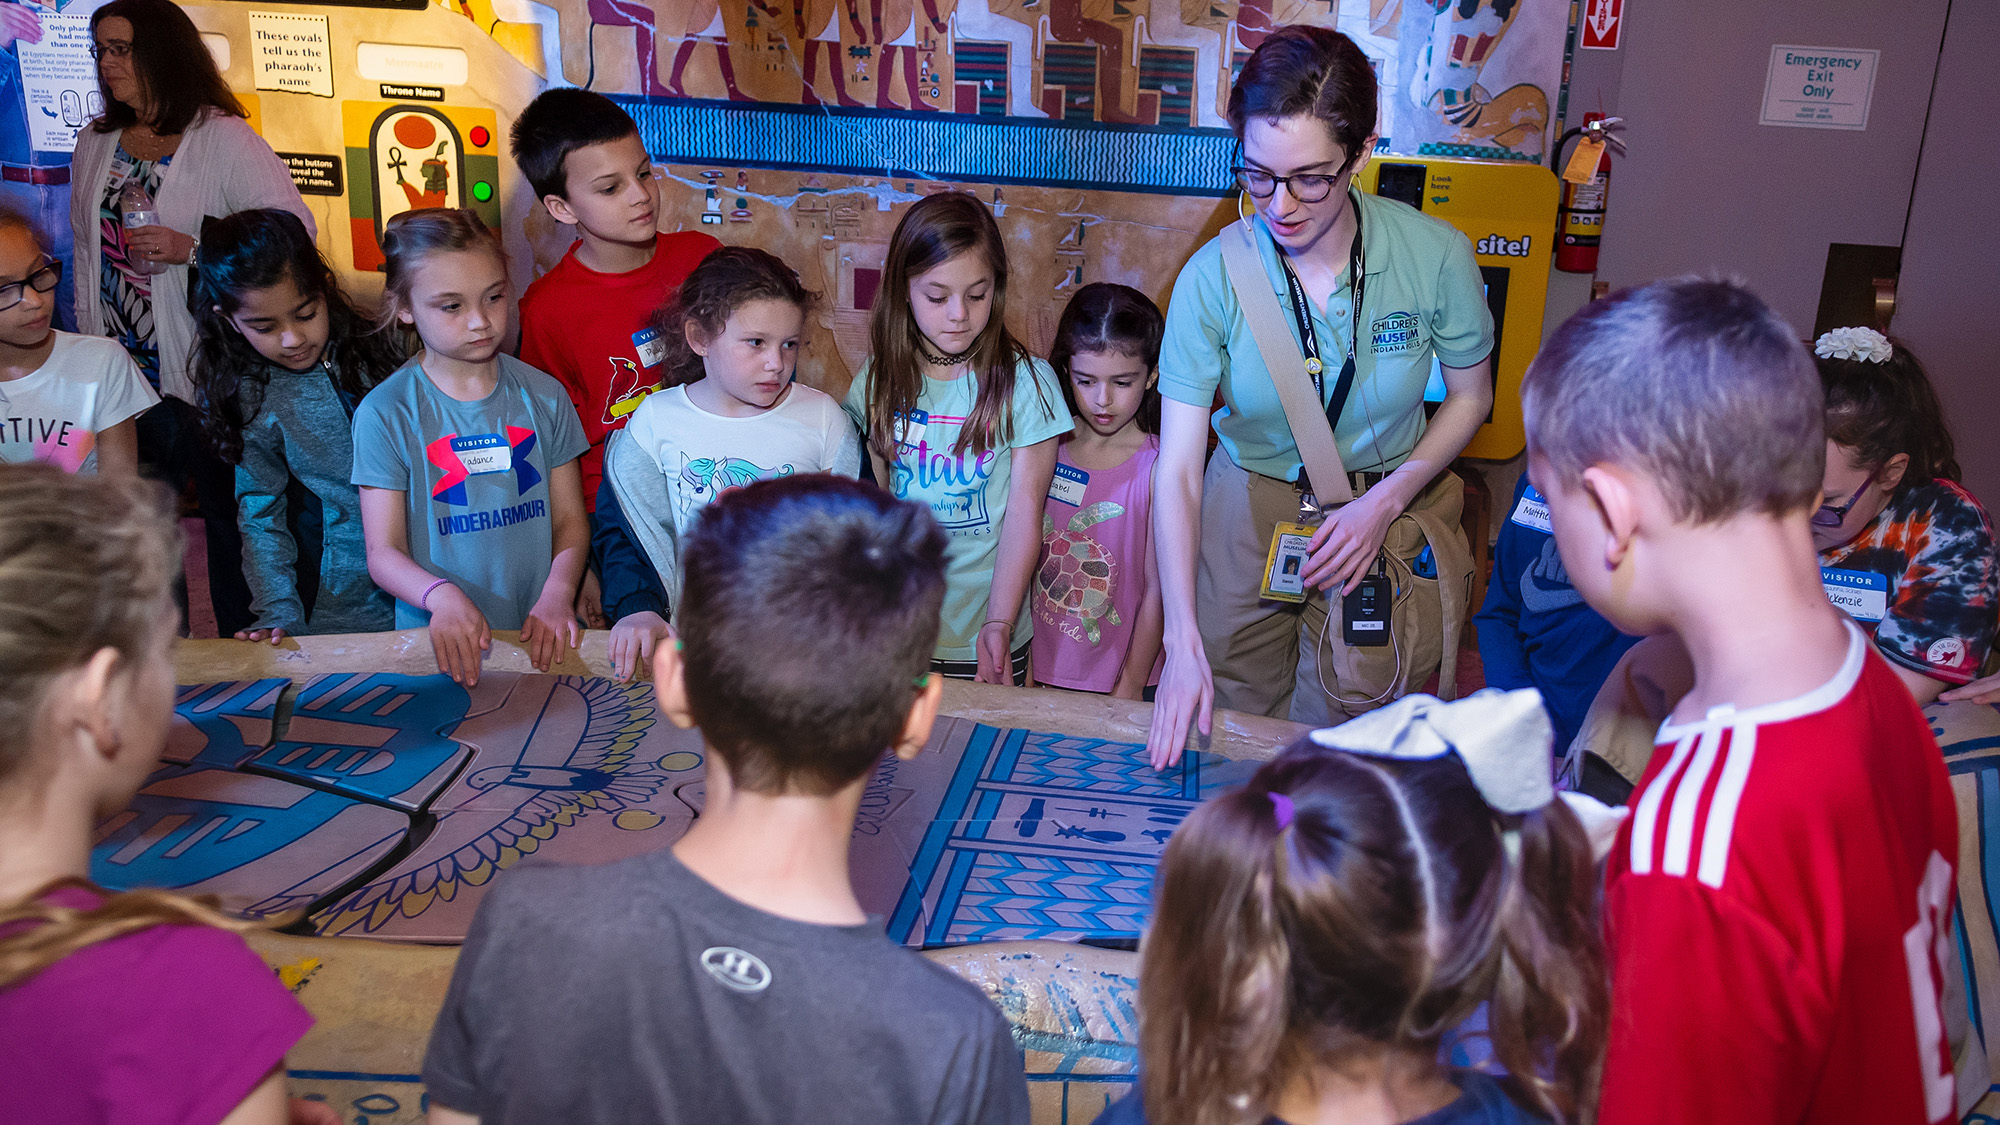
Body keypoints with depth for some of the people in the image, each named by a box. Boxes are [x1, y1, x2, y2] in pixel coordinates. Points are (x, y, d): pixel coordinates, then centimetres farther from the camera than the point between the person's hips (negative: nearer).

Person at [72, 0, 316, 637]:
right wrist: (92, 344, 13)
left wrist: (195, 249, -23)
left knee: (228, 514, 3)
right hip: (125, 373, 6)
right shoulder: (95, 143, 12)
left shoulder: (222, 138, -8)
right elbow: (87, 251, 17)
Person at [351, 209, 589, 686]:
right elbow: (383, 552, -2)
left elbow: (570, 520, 8)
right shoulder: (385, 413, -1)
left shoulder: (544, 396, 7)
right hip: (443, 646, -1)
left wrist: (557, 594, -11)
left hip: (539, 638, 1)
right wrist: (441, 596, -21)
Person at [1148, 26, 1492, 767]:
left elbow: (1471, 397, 1)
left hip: (1391, 502, 0)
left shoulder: (1434, 255, -17)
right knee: (1234, 718, 8)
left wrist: (1385, 503, -15)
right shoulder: (1214, 277, -18)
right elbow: (1177, 469, -19)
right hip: (1249, 508, 0)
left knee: (1363, 713, 1)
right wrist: (1183, 642, -27)